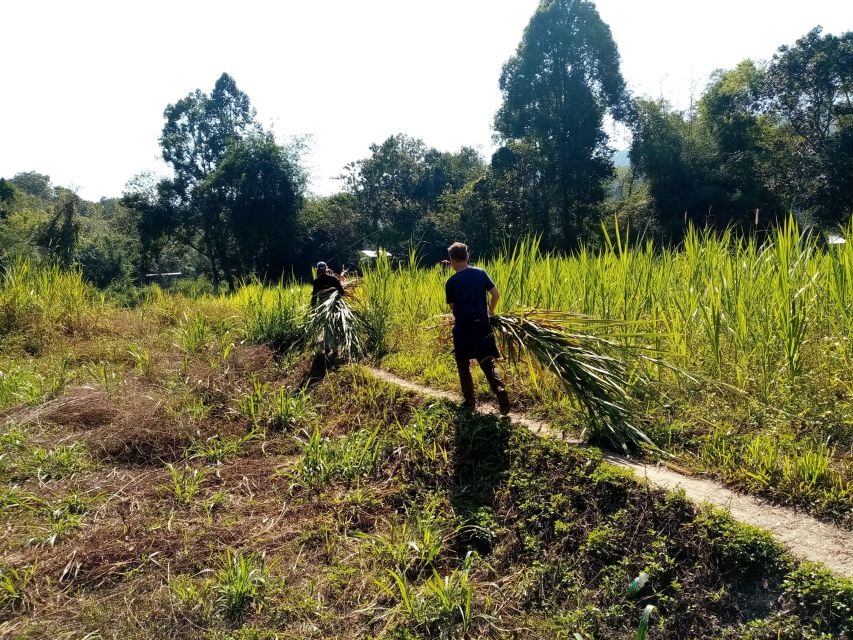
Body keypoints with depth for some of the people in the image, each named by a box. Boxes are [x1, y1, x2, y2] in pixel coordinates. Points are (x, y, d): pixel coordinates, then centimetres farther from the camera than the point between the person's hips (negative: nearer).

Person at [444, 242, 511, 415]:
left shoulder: (451, 282, -8)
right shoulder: (481, 273, 0)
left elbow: (453, 308, -2)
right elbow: (496, 294, 0)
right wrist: (490, 311, 17)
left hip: (463, 327, -3)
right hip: (482, 325, 3)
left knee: (463, 365, 14)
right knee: (487, 363, 9)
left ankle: (470, 400, 19)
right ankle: (500, 389, -15)